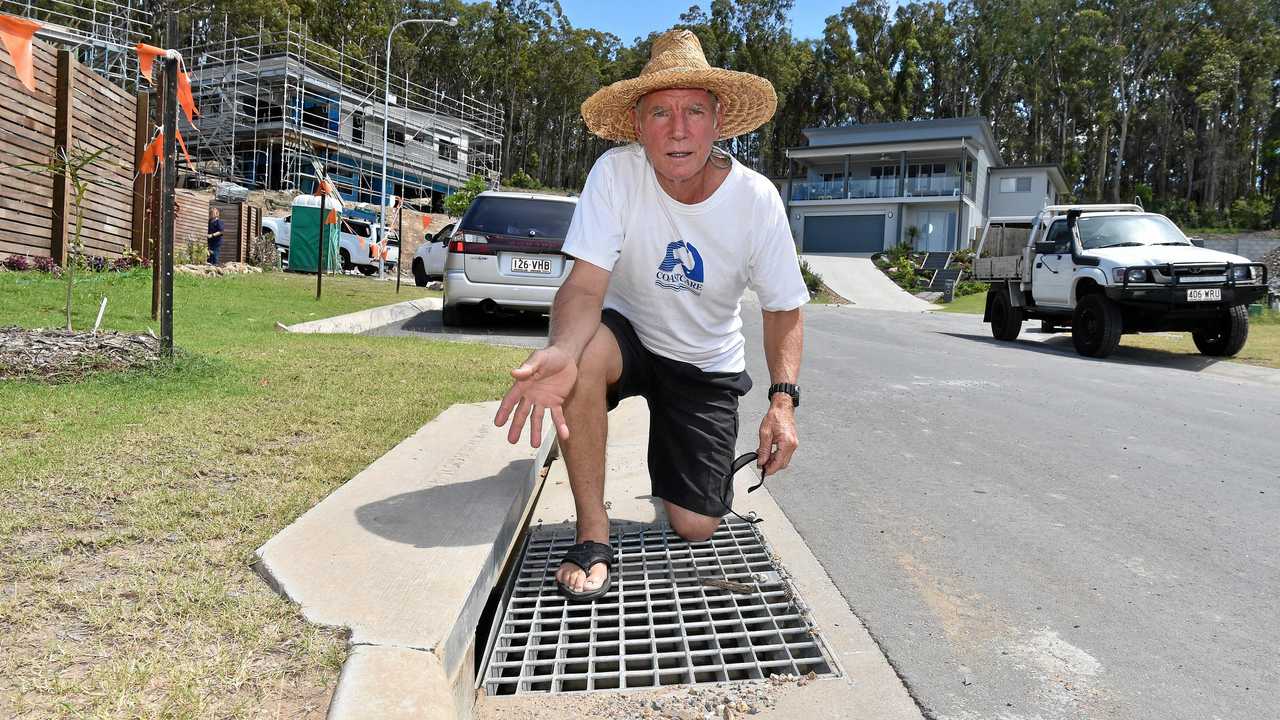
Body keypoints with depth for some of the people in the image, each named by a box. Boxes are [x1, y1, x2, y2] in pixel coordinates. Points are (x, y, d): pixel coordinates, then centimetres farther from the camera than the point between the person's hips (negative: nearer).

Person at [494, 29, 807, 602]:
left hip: (708, 365, 1)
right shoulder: (616, 174, -21)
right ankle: (593, 534, -21)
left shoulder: (756, 198, -18)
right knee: (584, 353, -38)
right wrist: (561, 352, -50)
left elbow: (783, 309, -7)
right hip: (629, 334, -1)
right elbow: (586, 283, -28)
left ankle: (678, 472, 35)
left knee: (694, 527, -5)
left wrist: (783, 398, -21)